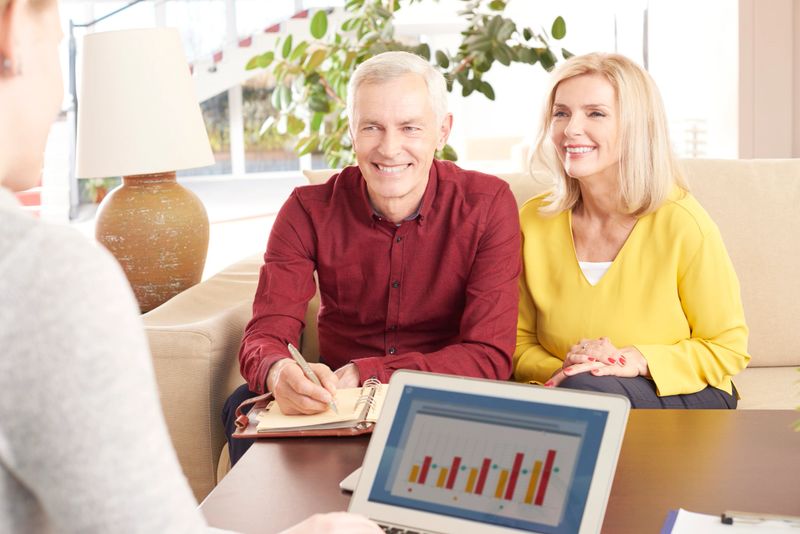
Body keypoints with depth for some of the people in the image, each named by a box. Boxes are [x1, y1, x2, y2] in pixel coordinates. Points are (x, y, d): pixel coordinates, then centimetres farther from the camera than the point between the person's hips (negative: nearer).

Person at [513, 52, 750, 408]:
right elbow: (519, 343, 5)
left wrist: (634, 361, -17)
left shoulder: (682, 223, -11)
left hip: (683, 395, -2)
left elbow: (727, 349, -3)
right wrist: (559, 370, -17)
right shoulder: (534, 221, -2)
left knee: (584, 390, -33)